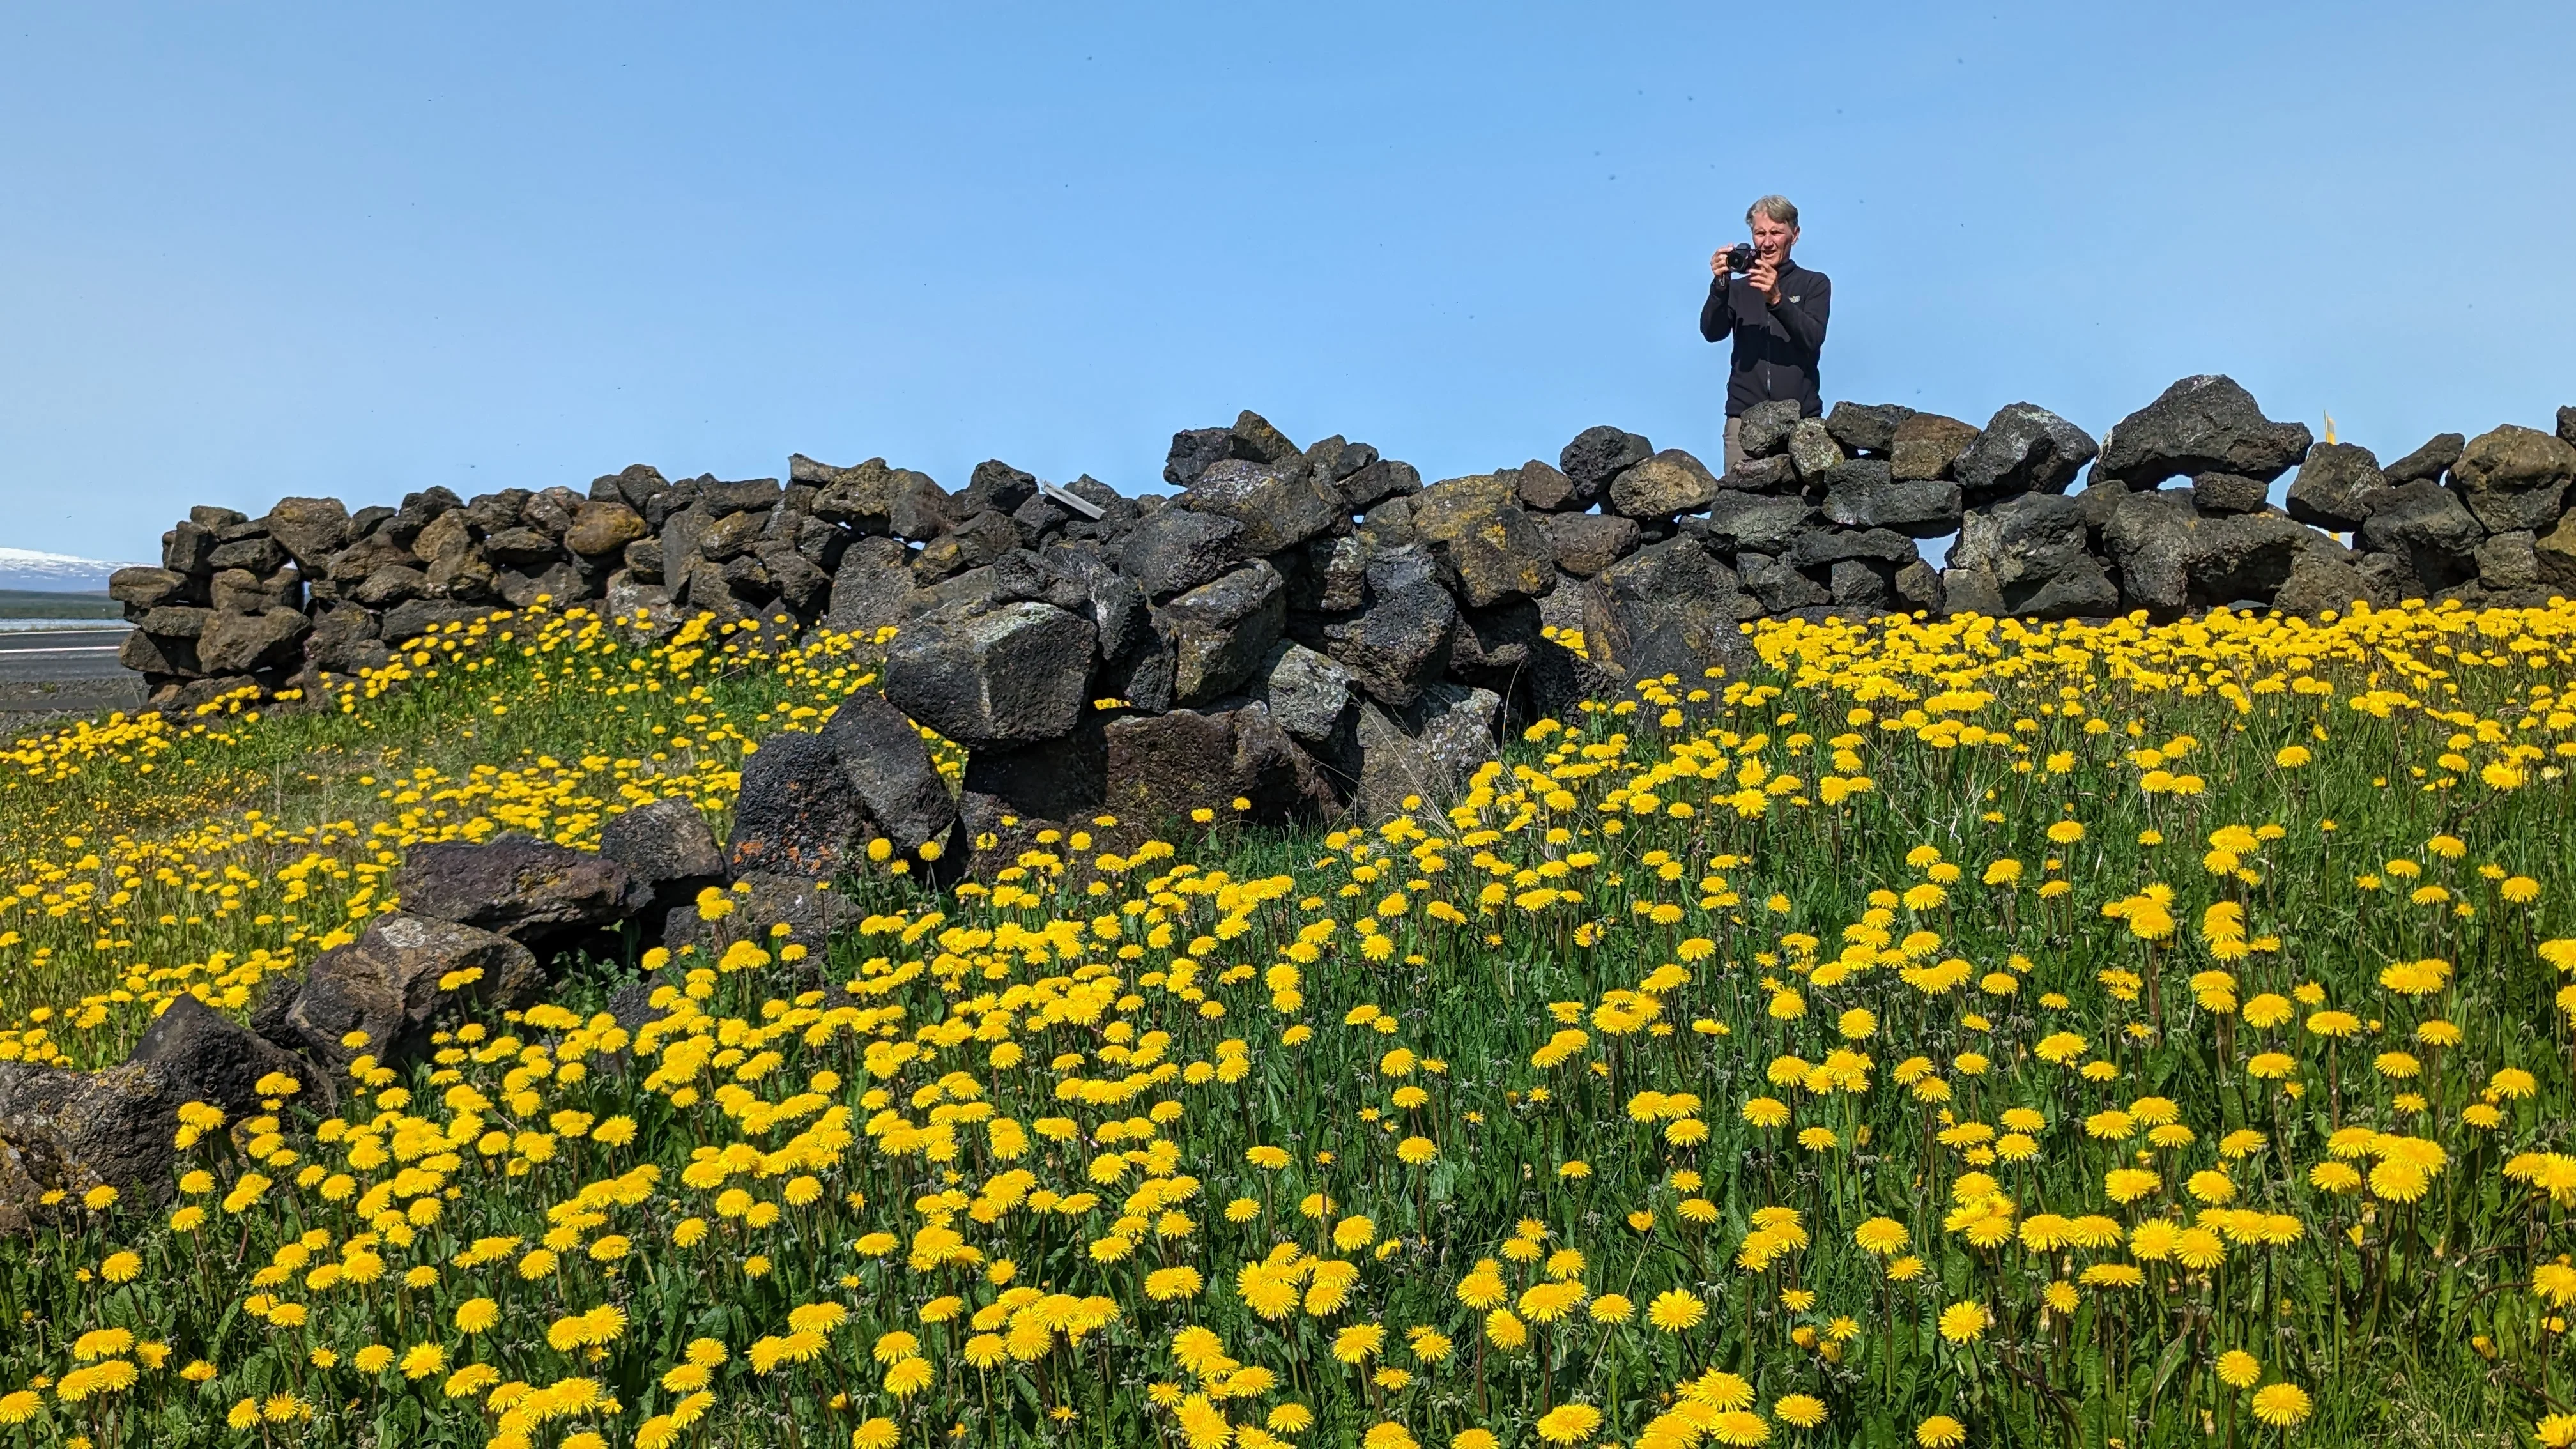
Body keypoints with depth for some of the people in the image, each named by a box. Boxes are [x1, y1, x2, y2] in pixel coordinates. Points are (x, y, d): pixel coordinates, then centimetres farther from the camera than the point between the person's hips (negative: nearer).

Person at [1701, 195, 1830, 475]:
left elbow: (1814, 338, -4)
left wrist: (1777, 300, -19)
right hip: (1745, 415, 1)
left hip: (1800, 417, -1)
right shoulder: (1739, 287, 16)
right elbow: (1712, 332, 1)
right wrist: (1720, 287, -16)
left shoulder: (1815, 284, 13)